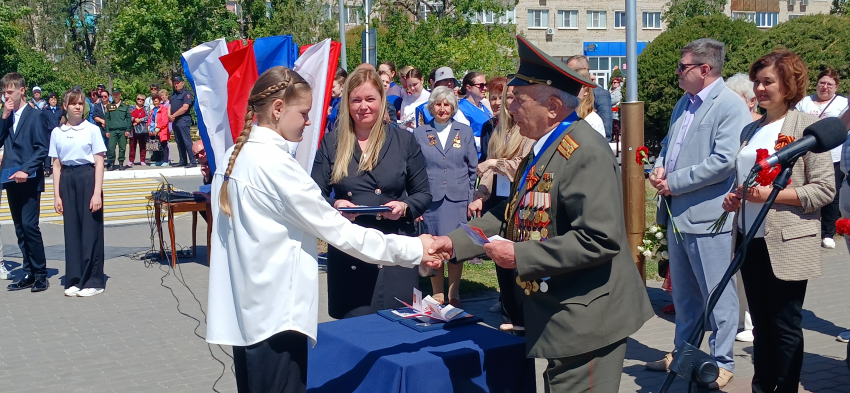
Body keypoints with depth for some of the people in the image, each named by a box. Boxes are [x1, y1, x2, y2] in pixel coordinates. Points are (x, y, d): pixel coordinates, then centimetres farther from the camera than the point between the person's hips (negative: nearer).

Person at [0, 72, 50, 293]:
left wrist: (26, 170, -20)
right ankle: (29, 274, 16)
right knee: (20, 229, 9)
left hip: (29, 181, -7)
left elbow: (42, 149, -10)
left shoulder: (36, 116, -5)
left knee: (30, 226, -10)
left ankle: (40, 275, -1)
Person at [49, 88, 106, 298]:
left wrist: (97, 193, -10)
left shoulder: (92, 130, -2)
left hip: (87, 177, -3)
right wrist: (56, 195, 5)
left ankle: (93, 281, 8)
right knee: (72, 230, 6)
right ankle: (74, 280, 14)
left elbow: (99, 163, -3)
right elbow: (56, 166, 10)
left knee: (91, 229, 0)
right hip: (67, 180, 3)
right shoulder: (57, 133, 7)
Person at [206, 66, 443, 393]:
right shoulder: (274, 163, -18)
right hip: (274, 314, -9)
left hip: (246, 310, 9)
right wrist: (411, 249, -12)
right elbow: (337, 231, -16)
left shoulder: (234, 156, 7)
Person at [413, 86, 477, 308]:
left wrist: (471, 198, 3)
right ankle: (437, 295, 15)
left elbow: (473, 168, 9)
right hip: (431, 199, 0)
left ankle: (453, 295, 14)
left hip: (458, 199, 0)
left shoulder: (465, 132, 8)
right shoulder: (419, 133, 7)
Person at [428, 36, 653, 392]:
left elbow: (600, 239, -26)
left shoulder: (585, 153, -20)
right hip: (559, 317, 9)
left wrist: (521, 255, -22)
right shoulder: (544, 149, 11)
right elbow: (512, 216, 14)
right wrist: (454, 242, 5)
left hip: (585, 321, -9)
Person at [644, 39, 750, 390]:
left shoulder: (731, 106, -13)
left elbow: (724, 161, -22)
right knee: (683, 292, 20)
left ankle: (722, 363, 15)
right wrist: (659, 168, 2)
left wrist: (673, 182, -16)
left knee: (718, 295, 3)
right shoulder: (684, 103, 14)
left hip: (707, 215, -9)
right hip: (677, 214, 9)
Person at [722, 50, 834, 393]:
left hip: (787, 243, -6)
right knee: (761, 323, 14)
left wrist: (771, 194, -20)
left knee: (785, 326, 3)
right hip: (751, 239, 6)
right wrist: (734, 198, 4)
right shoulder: (750, 131, 13)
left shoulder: (807, 125, -6)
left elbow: (825, 188, -12)